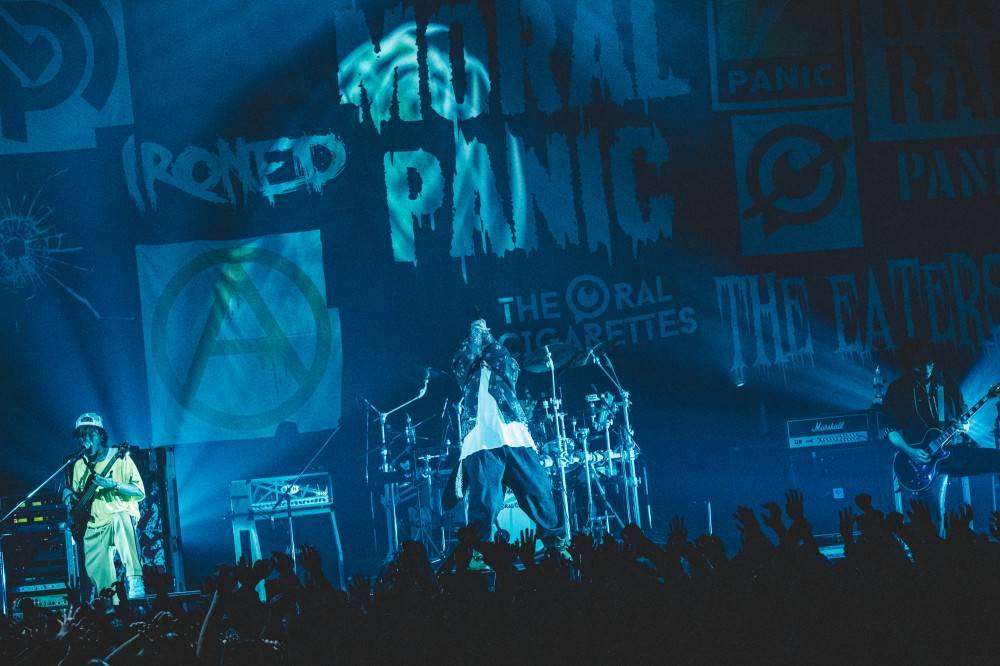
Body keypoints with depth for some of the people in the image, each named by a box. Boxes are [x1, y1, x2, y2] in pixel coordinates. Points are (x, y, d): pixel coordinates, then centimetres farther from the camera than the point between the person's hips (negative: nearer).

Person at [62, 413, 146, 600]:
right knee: (100, 580, -10)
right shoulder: (79, 466, 10)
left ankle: (135, 579, -43)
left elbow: (140, 493, -8)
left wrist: (113, 485, -23)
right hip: (94, 528, 5)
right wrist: (69, 495, -2)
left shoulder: (120, 459, -3)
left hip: (123, 517, -5)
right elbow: (71, 492, 22)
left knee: (119, 519, -40)